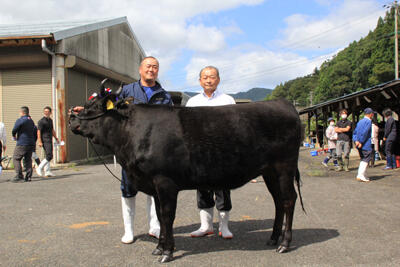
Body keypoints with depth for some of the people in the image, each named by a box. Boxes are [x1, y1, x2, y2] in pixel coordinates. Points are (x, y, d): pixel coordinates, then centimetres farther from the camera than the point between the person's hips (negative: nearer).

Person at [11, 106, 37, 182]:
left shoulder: (20, 120, -9)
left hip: (22, 144, -7)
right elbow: (35, 133, 16)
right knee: (28, 159, 10)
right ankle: (28, 177, 6)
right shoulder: (31, 121, 14)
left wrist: (14, 136, 10)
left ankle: (19, 176, -8)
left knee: (16, 159, 0)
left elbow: (14, 130, -11)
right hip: (31, 143, 7)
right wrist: (34, 142, 22)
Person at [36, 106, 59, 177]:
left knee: (48, 156, 9)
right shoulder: (41, 121, -9)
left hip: (50, 141, 9)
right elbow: (38, 132, -14)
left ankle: (47, 172, 13)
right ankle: (39, 168, -4)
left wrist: (56, 138, 22)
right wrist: (40, 142, -20)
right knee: (49, 156, -15)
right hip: (45, 141, -9)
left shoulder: (50, 120, 17)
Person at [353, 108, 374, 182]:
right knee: (366, 159, -4)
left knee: (363, 159, 15)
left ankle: (360, 175, 15)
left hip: (359, 145, 8)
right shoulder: (368, 121, -9)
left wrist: (356, 140, -2)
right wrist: (361, 142, -17)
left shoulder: (360, 121, 16)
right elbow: (364, 133, -19)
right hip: (366, 145, -8)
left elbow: (355, 132, 10)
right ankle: (361, 175, -11)